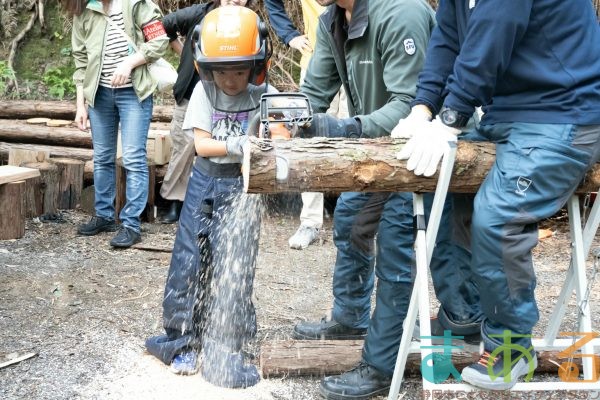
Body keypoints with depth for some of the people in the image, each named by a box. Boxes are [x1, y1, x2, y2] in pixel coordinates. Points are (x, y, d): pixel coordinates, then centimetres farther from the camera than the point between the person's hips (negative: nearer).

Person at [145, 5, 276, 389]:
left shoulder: (264, 96, -10)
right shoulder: (204, 92, -6)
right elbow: (201, 144, -9)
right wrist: (234, 146, -27)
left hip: (243, 185, -2)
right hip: (205, 181, 2)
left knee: (233, 267, -2)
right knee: (188, 262, 4)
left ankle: (223, 352, 9)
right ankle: (182, 341, 19)